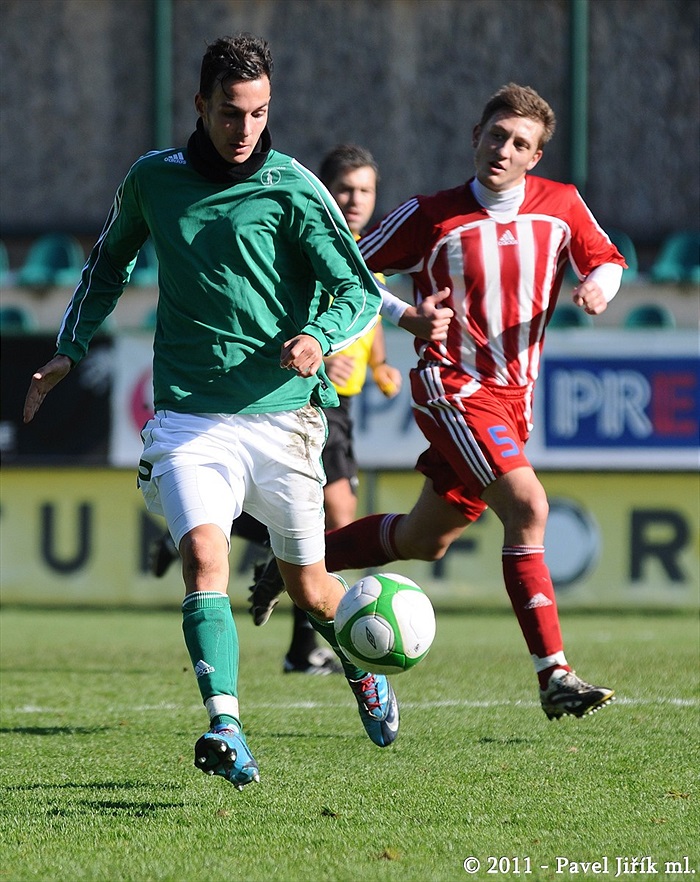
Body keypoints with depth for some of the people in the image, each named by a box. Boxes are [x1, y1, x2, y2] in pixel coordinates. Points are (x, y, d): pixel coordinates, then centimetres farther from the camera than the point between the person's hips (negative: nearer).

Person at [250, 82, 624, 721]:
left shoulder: (562, 206, 1)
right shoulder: (432, 215, -8)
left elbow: (606, 260, 15)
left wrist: (600, 285, -9)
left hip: (513, 397, 6)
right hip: (452, 387, -6)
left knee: (424, 540, 16)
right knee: (527, 505, -25)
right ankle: (554, 676, -25)